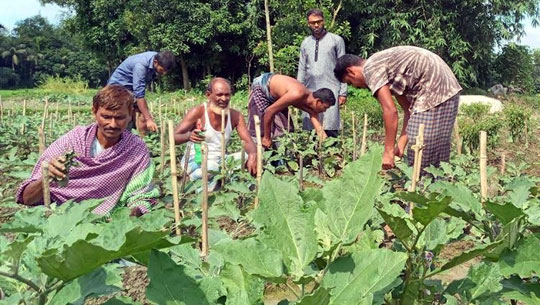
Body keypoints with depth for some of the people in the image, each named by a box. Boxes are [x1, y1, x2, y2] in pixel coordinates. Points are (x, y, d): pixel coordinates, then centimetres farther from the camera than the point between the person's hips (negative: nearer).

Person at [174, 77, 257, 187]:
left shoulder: (235, 116, 2)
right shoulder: (198, 112, -11)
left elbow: (248, 141, -4)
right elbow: (173, 137, -12)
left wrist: (253, 155, -29)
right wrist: (188, 136, -37)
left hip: (220, 161, 6)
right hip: (196, 161, -6)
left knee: (251, 158, -13)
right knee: (211, 170, -38)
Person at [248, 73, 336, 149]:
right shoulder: (297, 95, -39)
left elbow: (319, 129, -10)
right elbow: (269, 111, -33)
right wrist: (266, 138, -24)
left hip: (275, 96, 8)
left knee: (285, 128, 4)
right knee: (260, 129, -10)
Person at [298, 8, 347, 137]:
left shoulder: (336, 40, 4)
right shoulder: (305, 43, 15)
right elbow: (302, 69, 16)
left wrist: (343, 92, -5)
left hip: (330, 91, -3)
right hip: (310, 91, 4)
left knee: (330, 129, -7)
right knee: (309, 129, 1)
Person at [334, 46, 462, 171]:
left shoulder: (370, 68, -8)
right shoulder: (384, 67, 19)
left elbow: (390, 110, -17)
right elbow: (409, 109, 16)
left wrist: (388, 152, -11)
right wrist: (400, 146, 12)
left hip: (435, 89, -10)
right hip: (445, 88, 10)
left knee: (421, 157, -5)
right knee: (434, 152, 14)